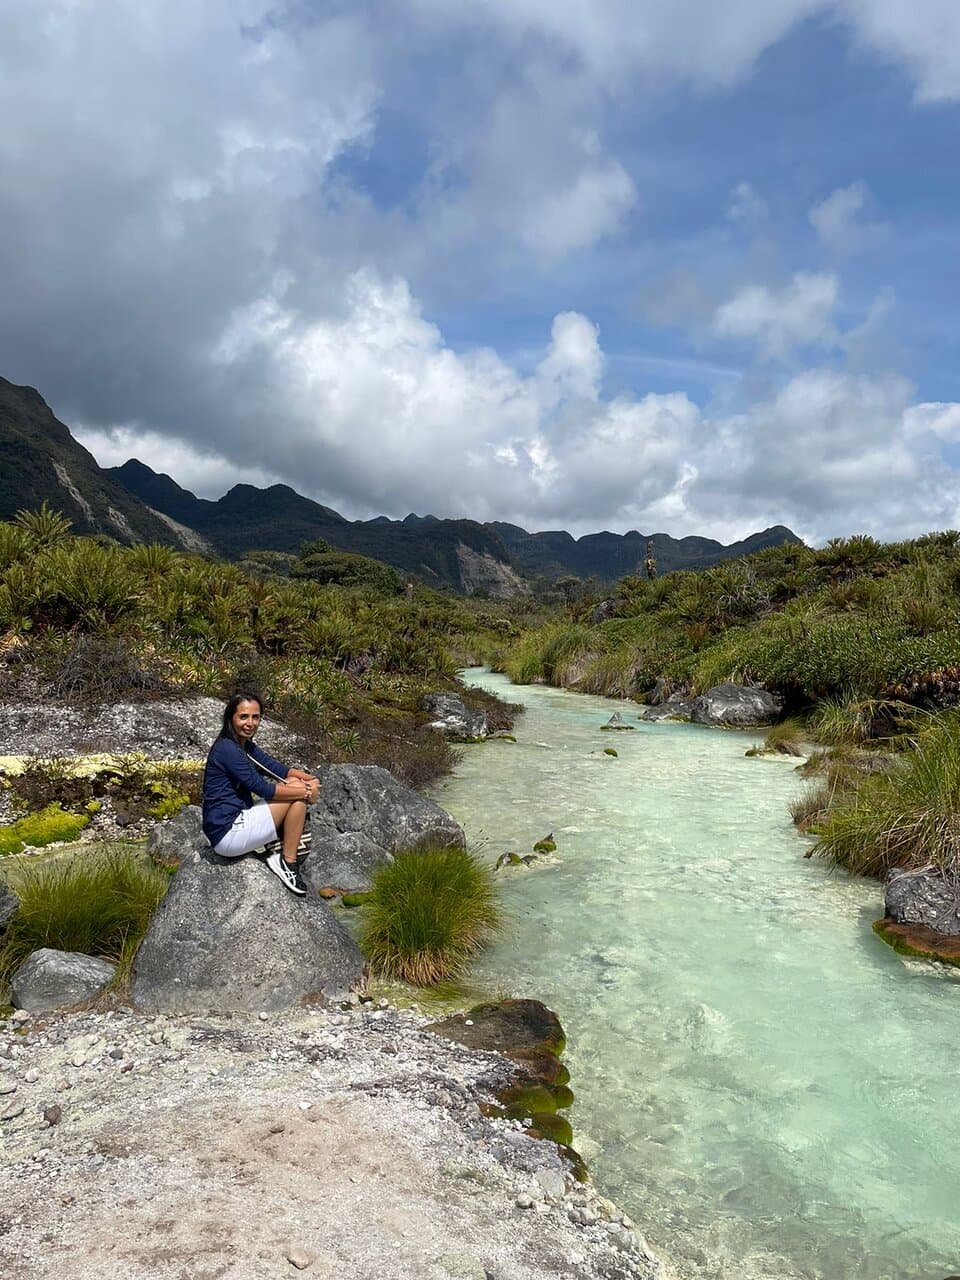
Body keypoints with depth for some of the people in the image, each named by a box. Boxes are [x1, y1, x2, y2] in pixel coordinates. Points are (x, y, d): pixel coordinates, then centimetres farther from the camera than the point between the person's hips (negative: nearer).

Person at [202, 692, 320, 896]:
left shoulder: (246, 745, 12)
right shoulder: (226, 748, -17)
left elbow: (277, 768, 8)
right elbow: (261, 788, -20)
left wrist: (309, 779, -10)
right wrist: (305, 791, -14)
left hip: (237, 822, 9)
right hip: (227, 834, -9)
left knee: (295, 785, 7)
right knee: (298, 795, -11)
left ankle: (280, 851, 4)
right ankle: (287, 862, -3)